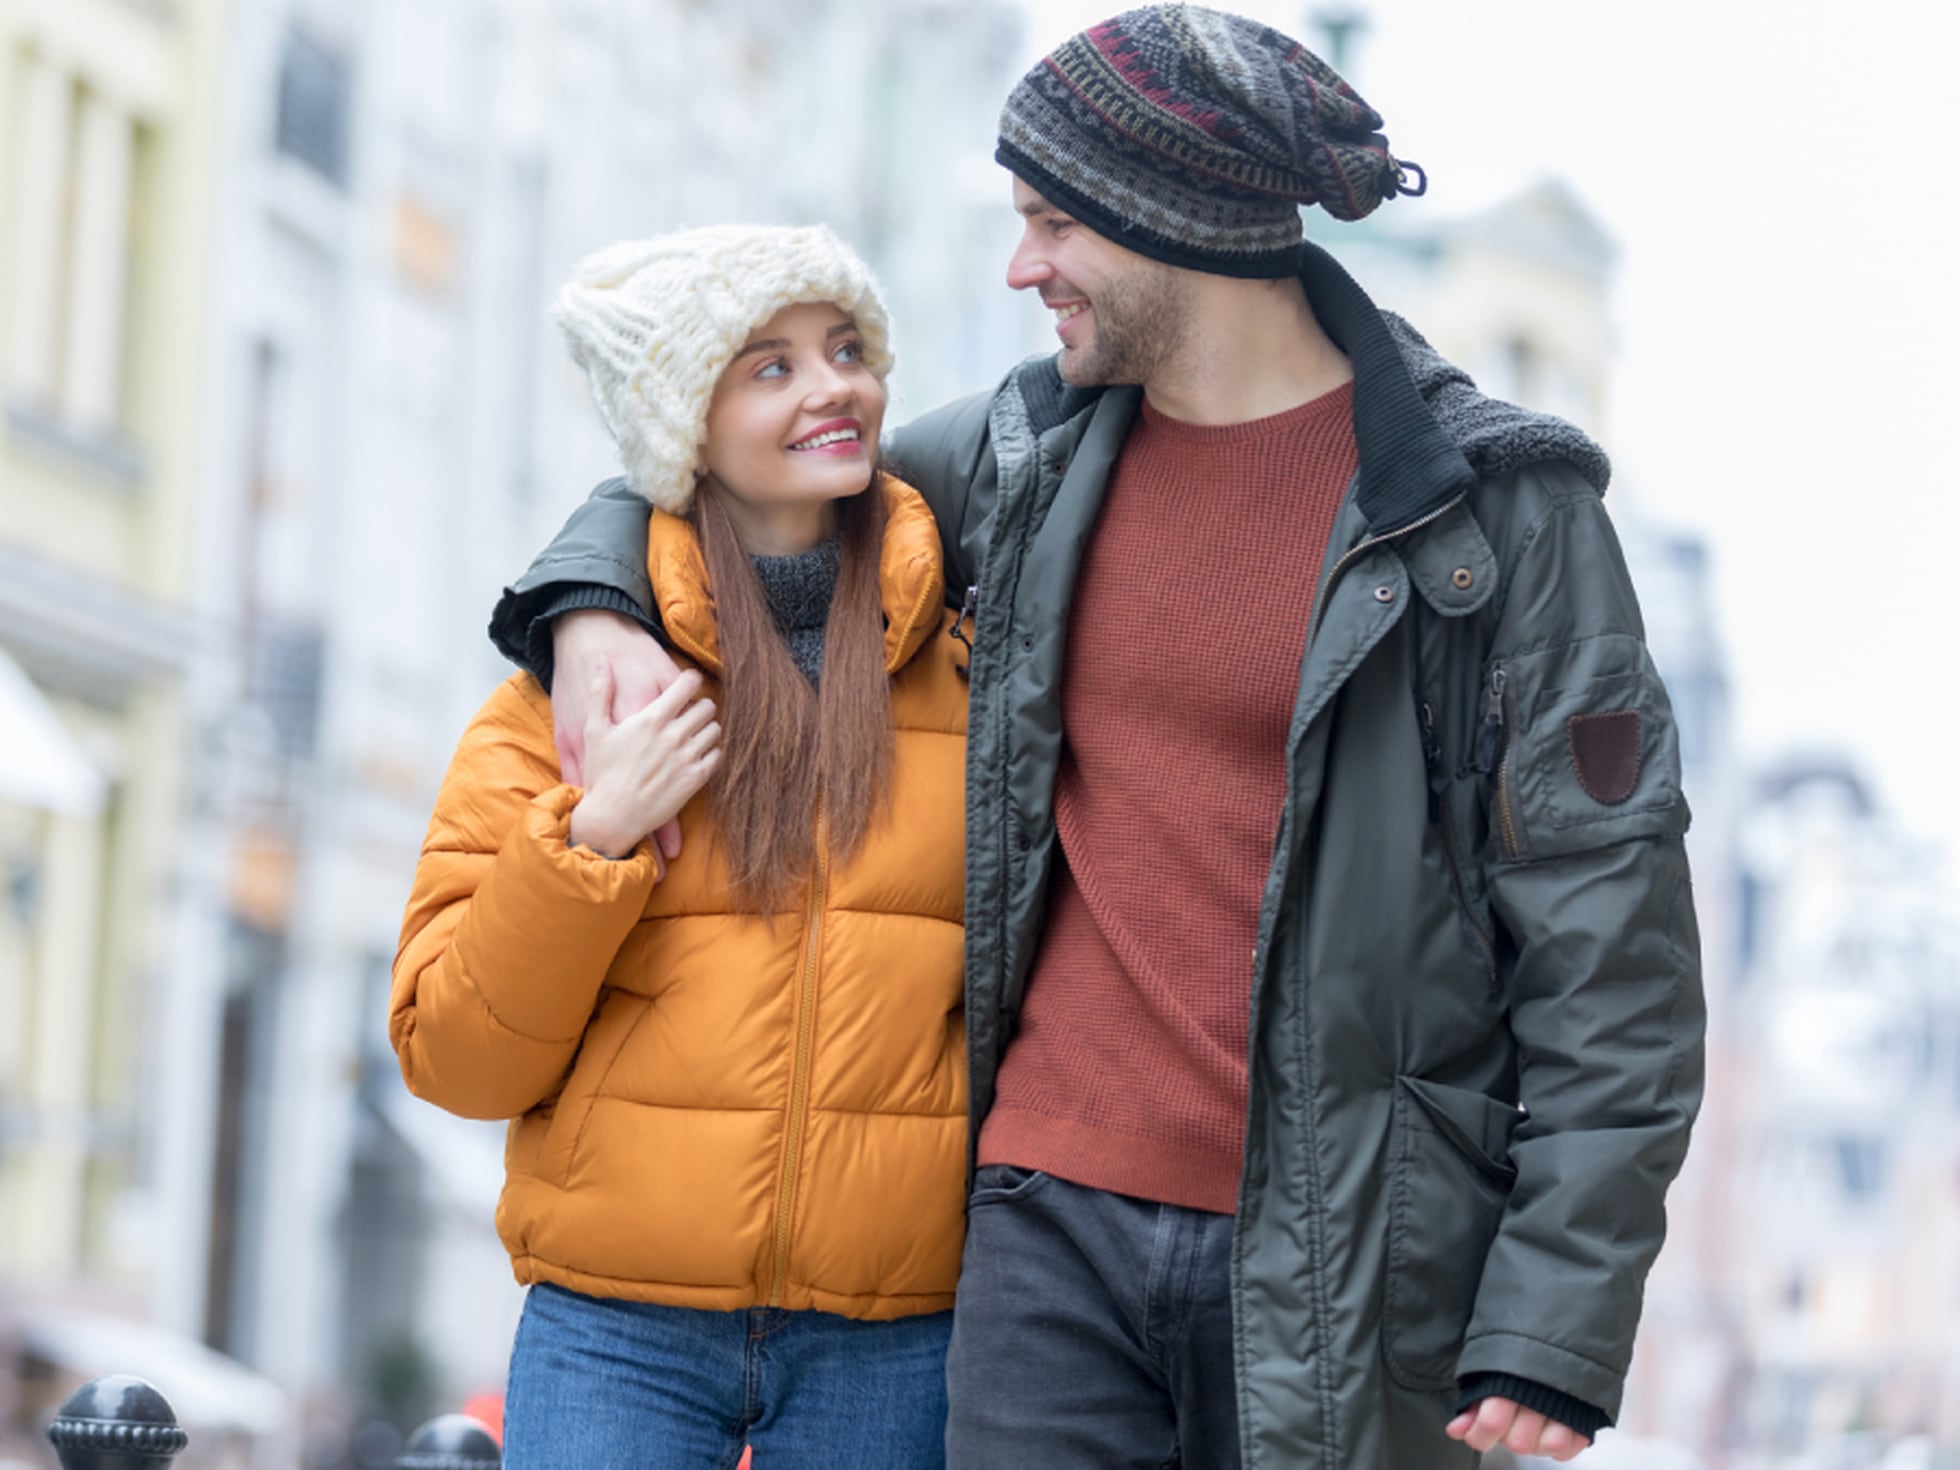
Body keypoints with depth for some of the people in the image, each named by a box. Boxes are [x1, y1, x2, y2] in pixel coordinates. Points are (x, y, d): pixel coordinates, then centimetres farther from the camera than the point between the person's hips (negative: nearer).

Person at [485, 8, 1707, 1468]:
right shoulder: (1031, 455, 10)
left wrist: (1557, 1323, -14)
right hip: (1054, 1232, 4)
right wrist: (591, 600, 3)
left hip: (1336, 1261, -4)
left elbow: (1610, 935, -7)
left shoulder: (1493, 509, -4)